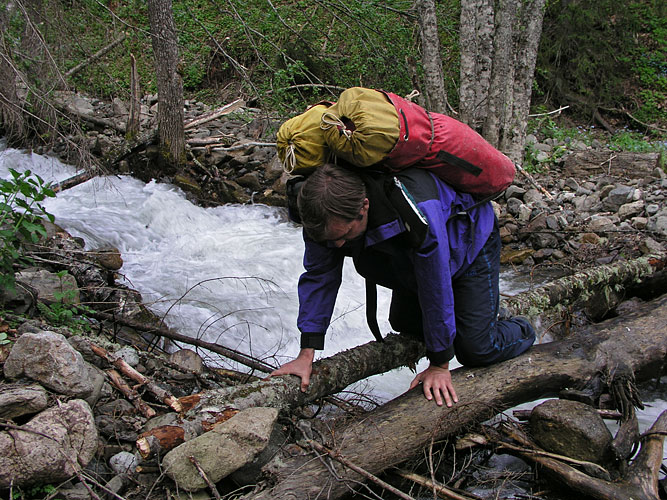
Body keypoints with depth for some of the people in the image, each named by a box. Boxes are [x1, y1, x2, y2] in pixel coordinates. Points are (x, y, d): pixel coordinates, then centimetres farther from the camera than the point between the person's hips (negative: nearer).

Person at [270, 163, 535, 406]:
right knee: (405, 323, 7)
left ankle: (521, 332, 23)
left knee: (476, 350, -10)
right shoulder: (327, 216, -27)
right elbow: (318, 276, -16)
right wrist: (306, 355, -18)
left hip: (469, 242, -6)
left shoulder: (416, 210, -47)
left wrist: (439, 365, -25)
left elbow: (435, 288, -36)